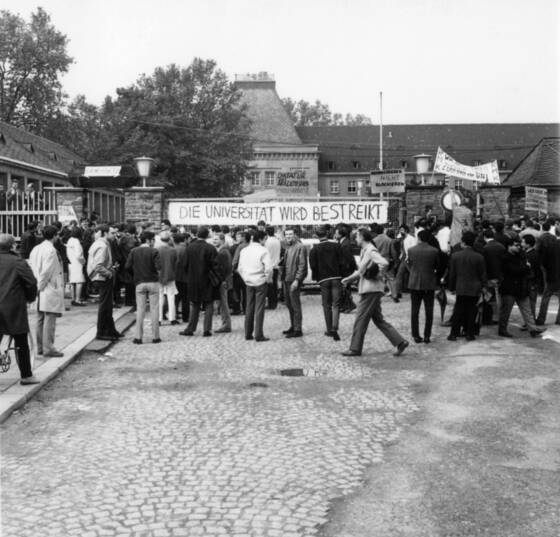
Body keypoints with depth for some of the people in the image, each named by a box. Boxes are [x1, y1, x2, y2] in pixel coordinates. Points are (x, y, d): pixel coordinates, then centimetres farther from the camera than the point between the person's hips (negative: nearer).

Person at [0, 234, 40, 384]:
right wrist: (30, 298, 7)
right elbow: (31, 282, -10)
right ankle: (26, 375, 11)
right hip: (13, 308, -5)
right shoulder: (18, 262, -8)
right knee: (21, 343, 6)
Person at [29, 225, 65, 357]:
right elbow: (46, 271, -21)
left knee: (40, 319, 15)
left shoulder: (35, 249, 10)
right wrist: (41, 285, -11)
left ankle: (40, 347, 22)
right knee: (50, 319, -4)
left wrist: (37, 286, 12)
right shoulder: (51, 250, -16)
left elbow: (31, 268, 11)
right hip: (50, 290, -9)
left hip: (41, 290, 9)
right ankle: (48, 348, -1)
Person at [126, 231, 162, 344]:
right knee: (154, 309, 5)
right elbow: (159, 266, -16)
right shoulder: (153, 251, -6)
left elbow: (127, 267, -3)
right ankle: (155, 336, 8)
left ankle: (138, 337, 3)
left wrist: (135, 274, 13)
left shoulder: (133, 251, 3)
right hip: (153, 282, -2)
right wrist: (154, 271, 7)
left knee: (140, 309, 6)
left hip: (139, 283, 2)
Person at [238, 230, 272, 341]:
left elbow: (240, 268, 11)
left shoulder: (244, 250, 7)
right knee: (259, 309, -1)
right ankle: (258, 335, 0)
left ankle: (248, 334, 17)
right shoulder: (263, 251, -12)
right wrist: (268, 279, -5)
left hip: (249, 282, 5)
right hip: (260, 282, -5)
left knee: (249, 308, 13)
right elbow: (268, 268, -19)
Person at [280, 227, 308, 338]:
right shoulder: (288, 247, 16)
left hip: (294, 280, -9)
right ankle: (293, 327, 25)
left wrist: (297, 280, -20)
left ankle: (297, 330, 2)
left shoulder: (300, 247, -11)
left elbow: (302, 265, -16)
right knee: (289, 305, 15)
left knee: (295, 305, -4)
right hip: (286, 279, 9)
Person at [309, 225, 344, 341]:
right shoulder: (336, 246, 0)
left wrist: (316, 278, 10)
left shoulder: (314, 249, -3)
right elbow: (342, 263, -1)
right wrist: (341, 276, 10)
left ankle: (329, 329, 16)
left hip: (323, 279, 0)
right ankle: (334, 328, -16)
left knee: (326, 305, 11)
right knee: (336, 304, 0)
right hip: (336, 278, 0)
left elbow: (313, 266, -5)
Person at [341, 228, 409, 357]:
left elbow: (384, 263, -30)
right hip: (368, 290, 10)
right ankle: (400, 342, 12)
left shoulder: (371, 251, -14)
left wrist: (377, 276, -18)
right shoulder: (364, 251, 17)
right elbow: (360, 270, 25)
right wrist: (349, 278, 16)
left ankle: (355, 349, 7)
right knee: (378, 320, 12)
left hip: (371, 290, -10)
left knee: (360, 319, -1)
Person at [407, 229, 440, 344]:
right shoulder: (434, 251, -7)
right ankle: (427, 336, 7)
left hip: (415, 283, 1)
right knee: (429, 311, 8)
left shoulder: (411, 250, -5)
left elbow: (409, 266, 4)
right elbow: (437, 267, 4)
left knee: (414, 311, 8)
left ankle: (416, 336, 9)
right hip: (429, 284, 0)